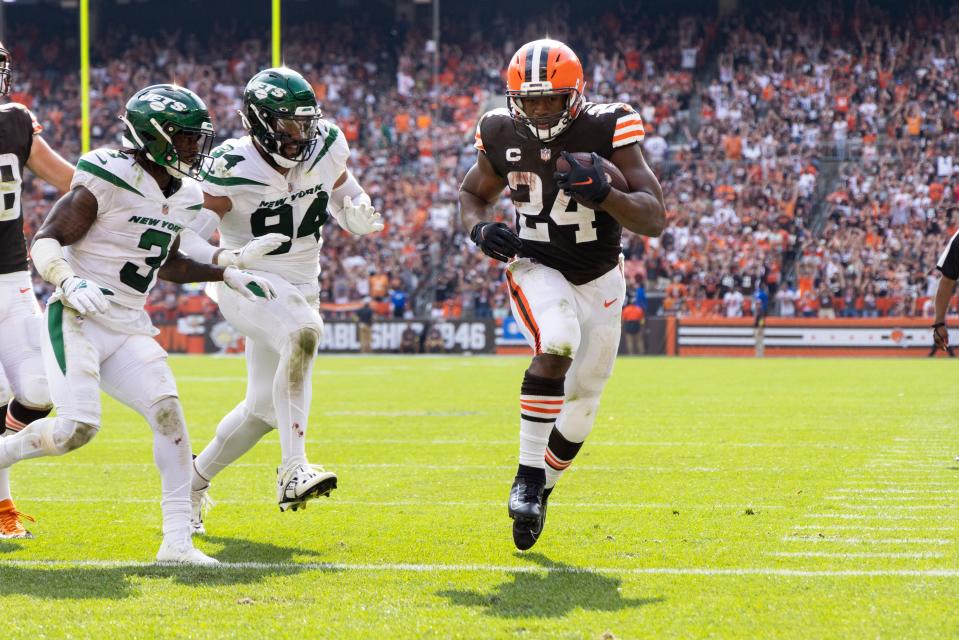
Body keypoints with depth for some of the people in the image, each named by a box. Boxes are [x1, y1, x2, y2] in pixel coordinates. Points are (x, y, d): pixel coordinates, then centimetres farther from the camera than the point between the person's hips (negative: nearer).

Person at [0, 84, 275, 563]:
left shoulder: (182, 197, 11)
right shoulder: (107, 181, -15)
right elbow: (45, 242, -14)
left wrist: (228, 276, 20)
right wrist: (70, 282, -33)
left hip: (127, 328, 7)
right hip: (77, 320, -7)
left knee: (168, 412, -10)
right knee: (77, 428, -20)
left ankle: (177, 542, -9)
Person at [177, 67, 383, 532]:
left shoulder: (326, 149, -5)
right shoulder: (233, 169, -20)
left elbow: (346, 203, 11)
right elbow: (186, 238, -21)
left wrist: (358, 216, -14)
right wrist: (227, 259, -42)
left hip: (298, 290, 7)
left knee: (264, 407, 12)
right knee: (304, 332, -37)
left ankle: (194, 480, 35)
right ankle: (292, 471, -39)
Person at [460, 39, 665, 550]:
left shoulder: (606, 130, -20)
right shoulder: (504, 136, -11)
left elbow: (655, 219, -23)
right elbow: (472, 192, 11)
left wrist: (603, 194, -41)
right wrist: (479, 228, -13)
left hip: (598, 280, 1)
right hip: (536, 268, -1)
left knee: (581, 405, 8)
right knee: (558, 342, -33)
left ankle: (537, 494, 32)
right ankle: (528, 477, -27)